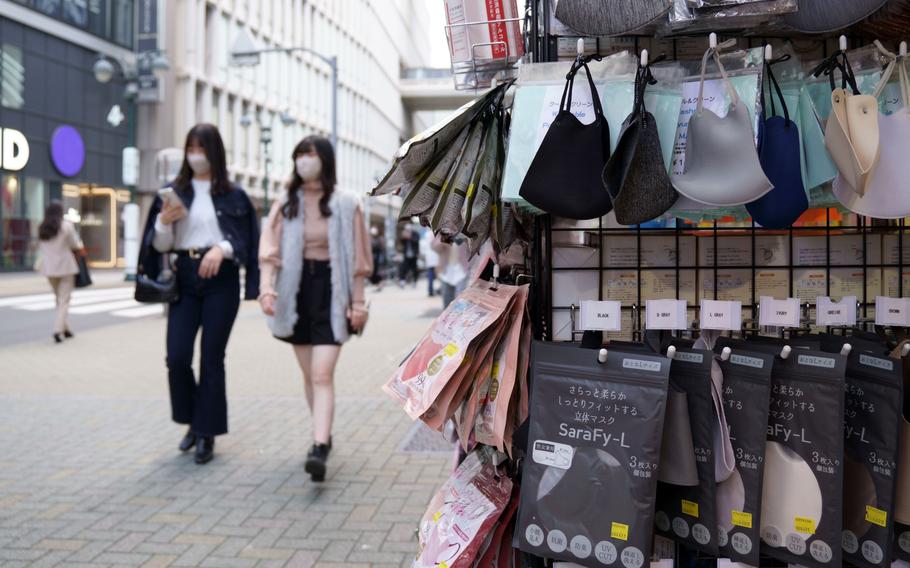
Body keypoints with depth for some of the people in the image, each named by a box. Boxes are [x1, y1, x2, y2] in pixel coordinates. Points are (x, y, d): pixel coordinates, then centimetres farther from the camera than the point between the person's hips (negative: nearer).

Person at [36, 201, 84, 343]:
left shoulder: (42, 228, 5)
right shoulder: (67, 226, -10)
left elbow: (41, 248, 8)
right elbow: (76, 246, -5)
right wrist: (79, 246, 14)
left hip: (48, 267, 5)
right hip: (65, 266, -5)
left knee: (58, 299, 18)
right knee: (64, 300, -2)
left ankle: (65, 328, 23)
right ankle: (58, 330, -14)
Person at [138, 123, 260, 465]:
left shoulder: (233, 196, 6)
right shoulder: (173, 192, 10)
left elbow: (244, 241, 1)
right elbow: (160, 246, 9)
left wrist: (222, 248, -18)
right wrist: (163, 222, -11)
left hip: (221, 279, -2)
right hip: (185, 277, 2)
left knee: (212, 358, 0)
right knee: (177, 356, -5)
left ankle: (208, 433, 11)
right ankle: (194, 420, 19)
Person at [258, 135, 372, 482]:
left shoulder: (346, 204, -1)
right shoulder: (286, 204, 6)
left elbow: (356, 258, 1)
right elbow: (270, 249, -4)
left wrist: (358, 302, -2)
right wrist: (267, 287, -19)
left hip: (331, 291, -3)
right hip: (296, 290, 4)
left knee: (322, 374, -14)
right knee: (309, 373, 12)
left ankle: (319, 449, -21)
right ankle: (324, 435, 28)